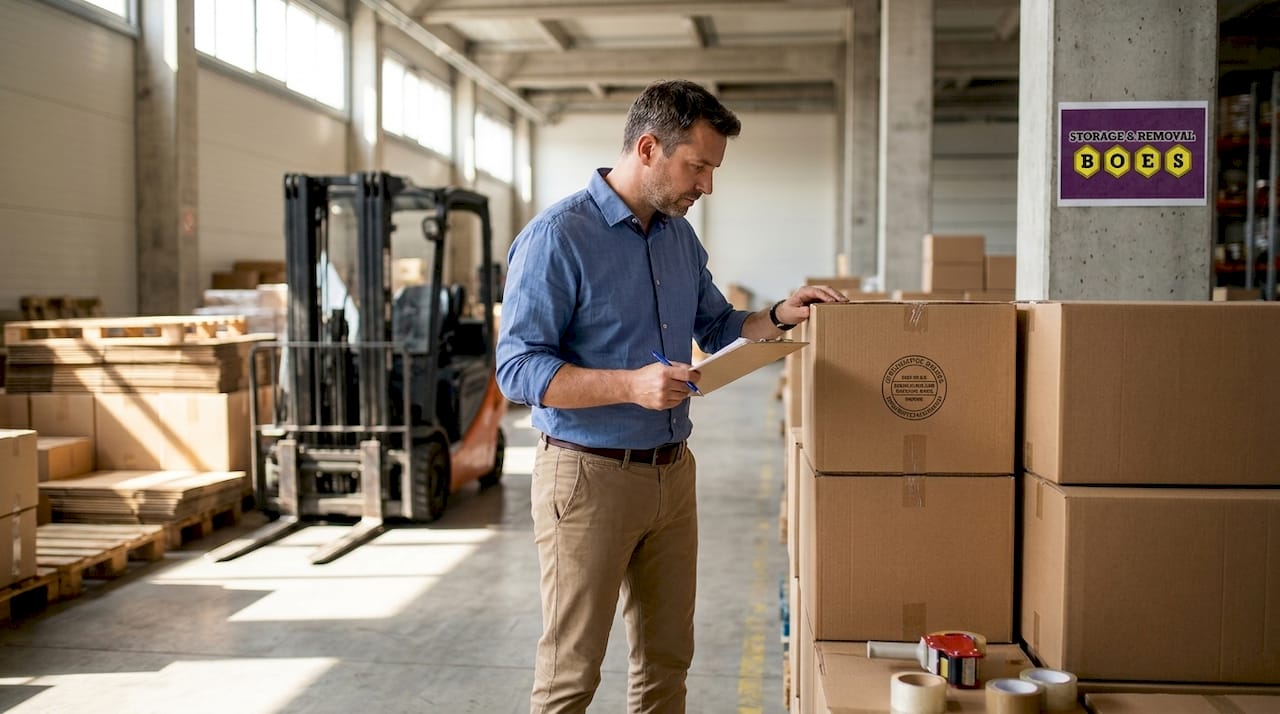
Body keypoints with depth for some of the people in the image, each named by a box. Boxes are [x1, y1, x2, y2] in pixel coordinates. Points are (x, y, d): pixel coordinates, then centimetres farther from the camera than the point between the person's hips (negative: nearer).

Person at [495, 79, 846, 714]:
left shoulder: (680, 237, 10)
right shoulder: (556, 238, -14)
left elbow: (717, 328, 23)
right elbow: (518, 369, -18)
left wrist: (778, 316, 4)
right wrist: (631, 385, -28)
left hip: (672, 471, 7)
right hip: (589, 474, -7)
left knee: (667, 658, 15)